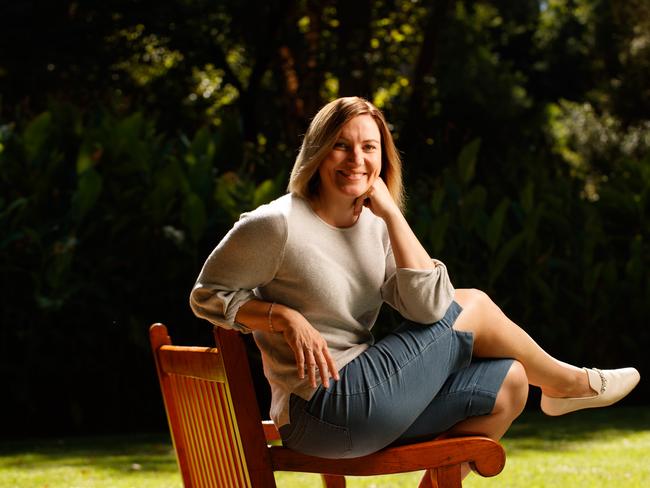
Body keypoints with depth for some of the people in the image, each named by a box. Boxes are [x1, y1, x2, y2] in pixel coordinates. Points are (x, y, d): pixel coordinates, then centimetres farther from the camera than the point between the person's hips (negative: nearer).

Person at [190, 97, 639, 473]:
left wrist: (391, 213, -10)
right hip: (324, 413, -8)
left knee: (507, 383, 6)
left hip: (364, 399, 8)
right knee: (473, 306, 1)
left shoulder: (375, 227, 7)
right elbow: (207, 295, -6)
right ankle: (567, 382, 25)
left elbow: (431, 307, -7)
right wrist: (285, 317, -19)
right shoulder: (277, 225, -14)